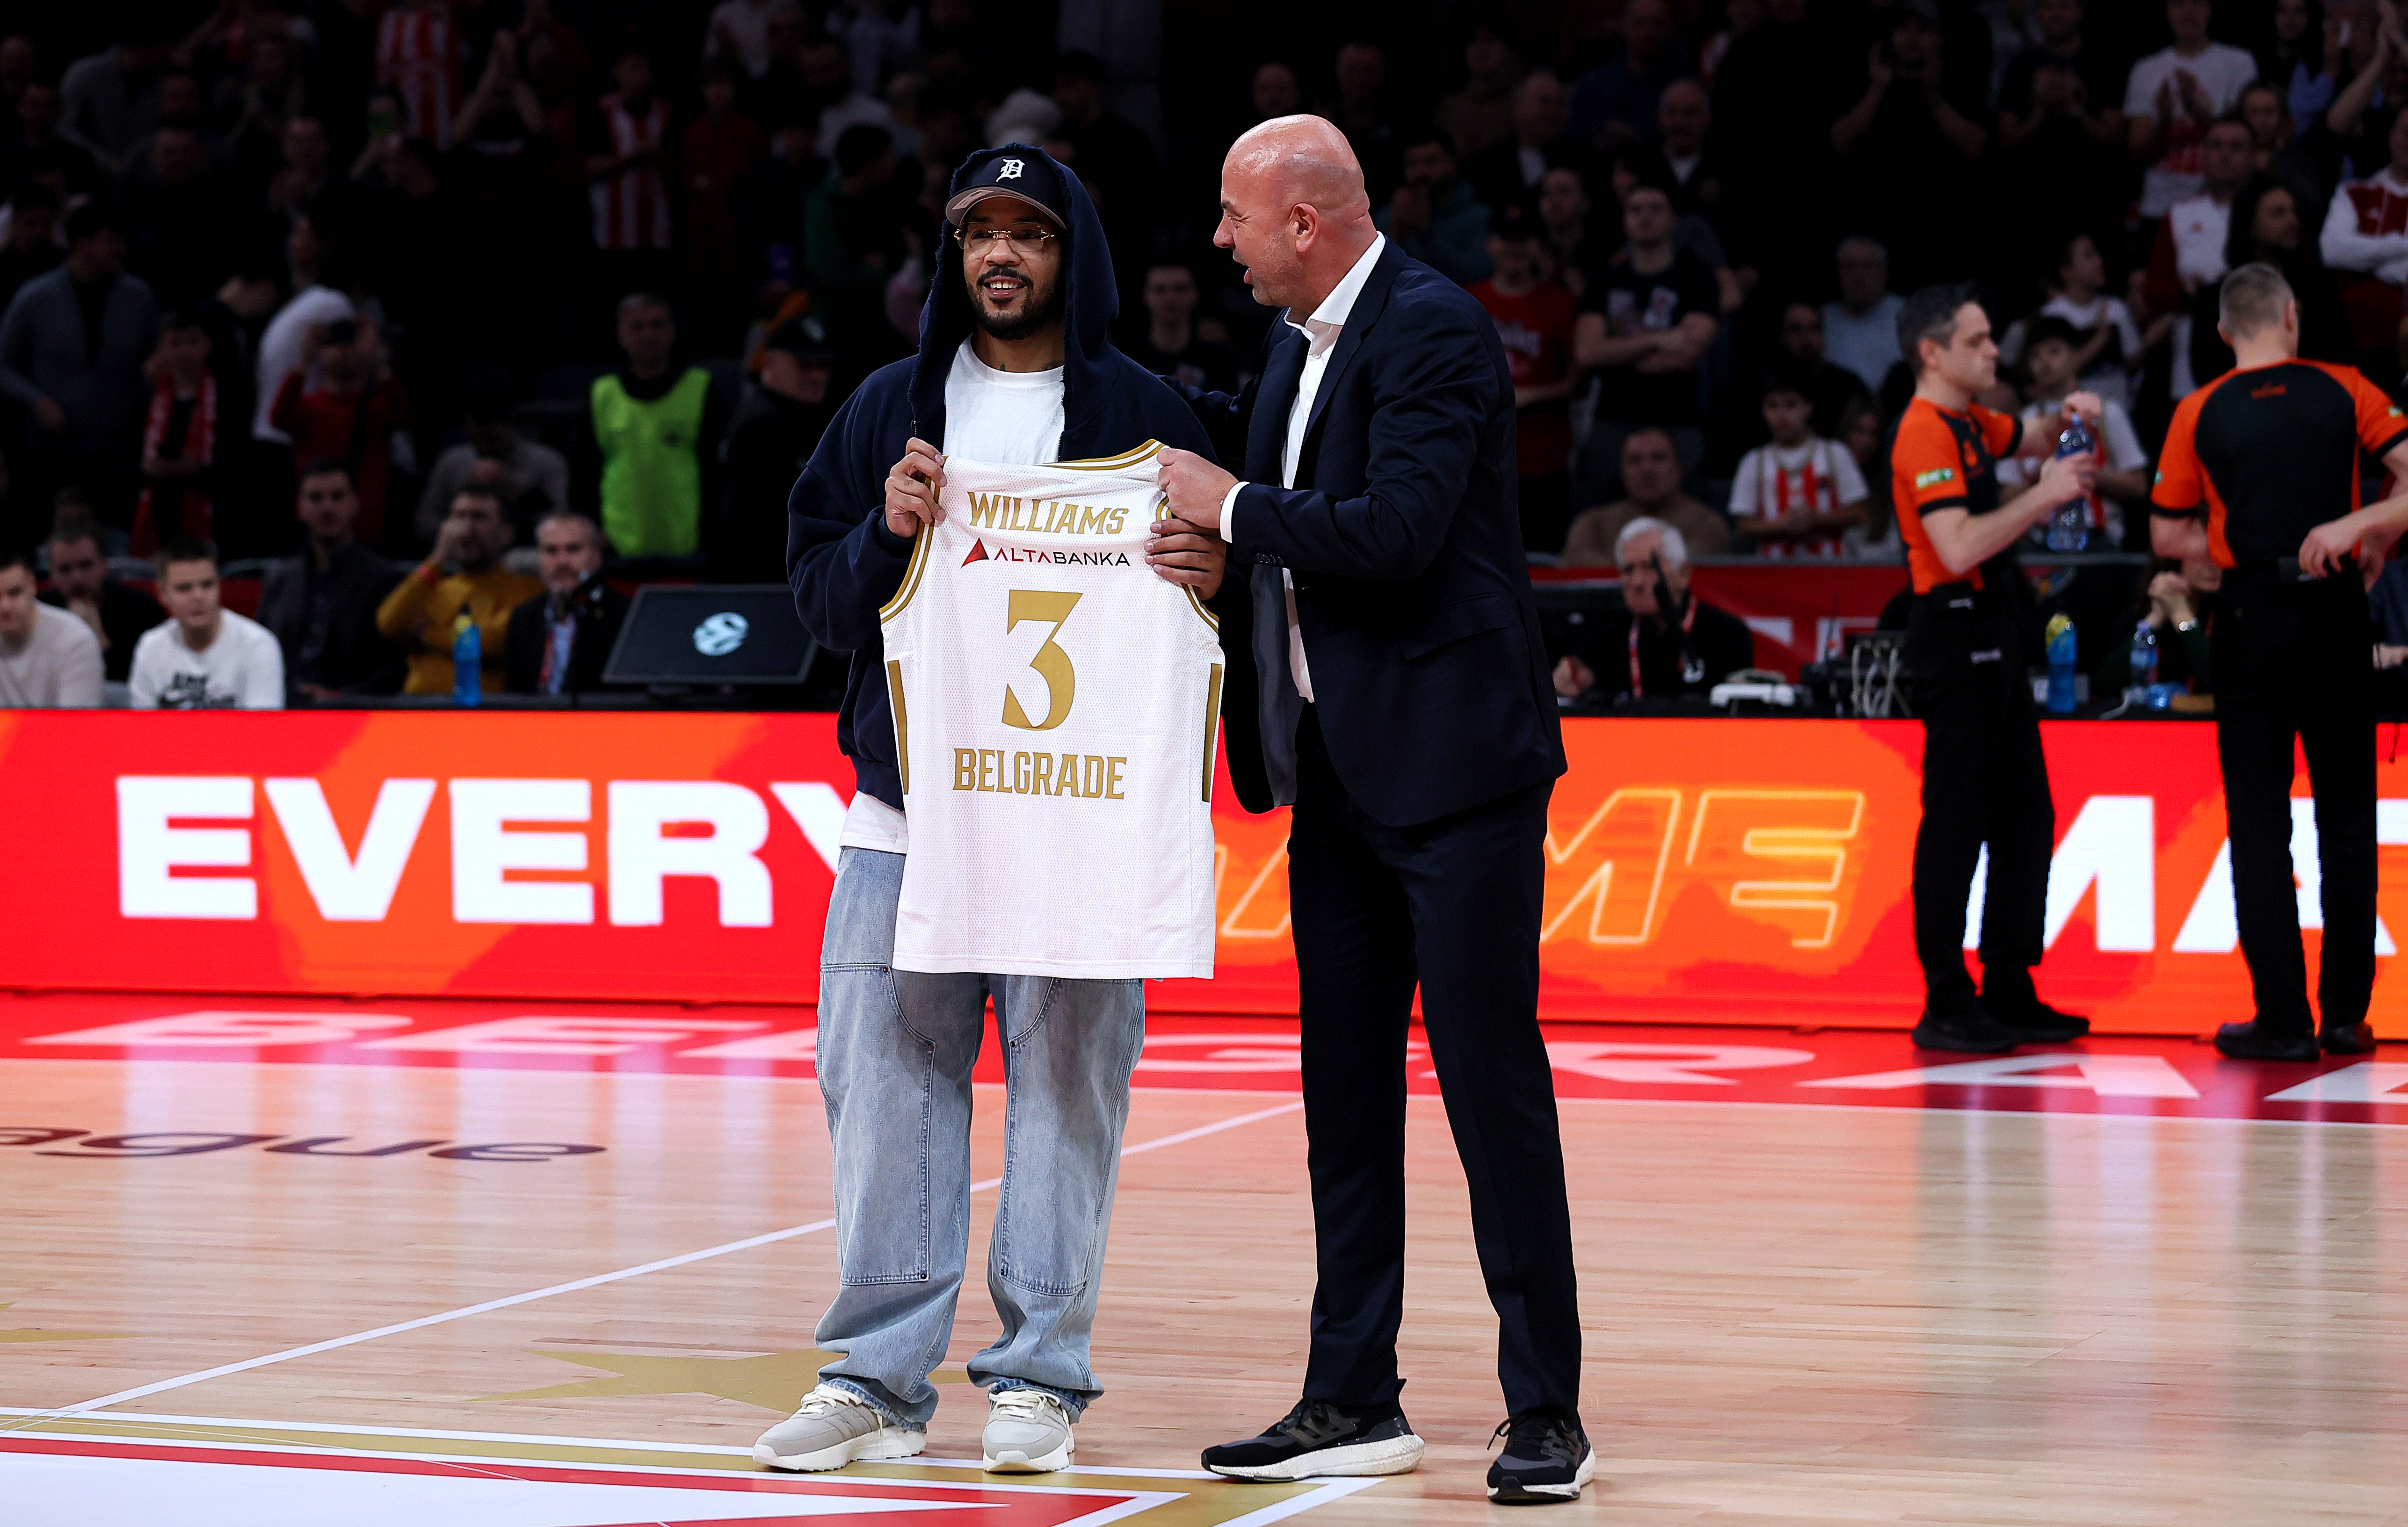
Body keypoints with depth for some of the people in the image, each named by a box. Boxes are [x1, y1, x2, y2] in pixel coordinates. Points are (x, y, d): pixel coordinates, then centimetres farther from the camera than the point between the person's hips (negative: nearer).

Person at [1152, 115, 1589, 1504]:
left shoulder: (1437, 333, -15)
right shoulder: (1304, 344, 13)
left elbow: (1396, 530, -25)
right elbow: (1259, 452, 27)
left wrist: (1233, 508, -14)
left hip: (1453, 763, -9)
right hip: (1336, 768, 9)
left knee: (1493, 1082, -6)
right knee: (1344, 1089, 11)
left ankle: (1547, 1413, -2)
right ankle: (1353, 1403, 18)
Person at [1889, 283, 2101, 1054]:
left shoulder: (1970, 425, 16)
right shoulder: (1926, 435, -14)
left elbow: (2033, 441, 35)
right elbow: (1958, 549, -25)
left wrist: (2067, 420, 13)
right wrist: (2043, 496, -20)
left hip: (1993, 639, 10)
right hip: (1956, 637, -10)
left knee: (2024, 818, 12)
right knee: (1955, 825, -7)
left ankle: (2009, 993, 17)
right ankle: (1946, 1009, -5)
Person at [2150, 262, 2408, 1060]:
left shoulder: (2200, 415, 3)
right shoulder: (2344, 393, 2)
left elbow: (2170, 535, 9)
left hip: (2252, 623, -1)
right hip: (2336, 616, 1)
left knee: (2260, 822, 3)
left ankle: (2284, 1019, 0)